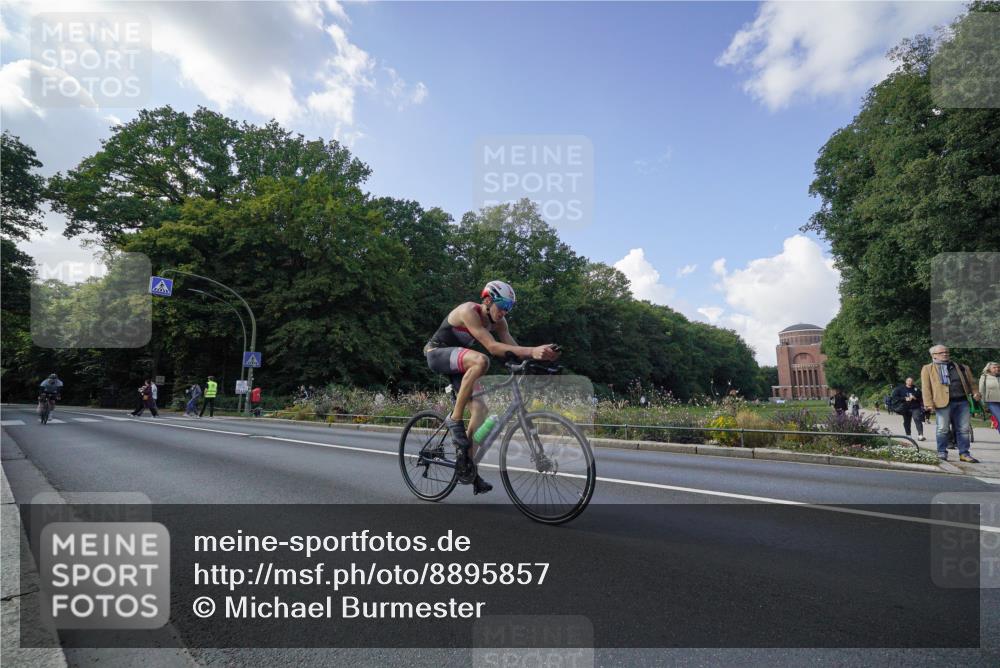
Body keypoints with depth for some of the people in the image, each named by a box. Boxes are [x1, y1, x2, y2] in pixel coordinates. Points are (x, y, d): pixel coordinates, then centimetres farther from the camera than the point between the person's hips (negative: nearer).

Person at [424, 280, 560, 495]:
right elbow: (492, 347, -35)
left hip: (457, 360, 8)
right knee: (480, 360, -36)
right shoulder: (468, 311, -27)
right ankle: (455, 419, -24)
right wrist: (532, 351, -43)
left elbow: (513, 348, -11)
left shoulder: (498, 321, -3)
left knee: (480, 408, -10)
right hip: (437, 354, -7)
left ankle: (467, 463, -1)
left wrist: (541, 352, -30)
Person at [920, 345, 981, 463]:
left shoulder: (960, 367, 19)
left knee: (964, 429, 6)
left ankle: (964, 453, 13)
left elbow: (970, 382, 22)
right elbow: (926, 387, -2)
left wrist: (975, 392, 4)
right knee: (942, 429, -1)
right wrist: (929, 403, -11)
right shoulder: (928, 369, 4)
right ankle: (942, 453, 9)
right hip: (943, 403, -4)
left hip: (962, 401, 4)